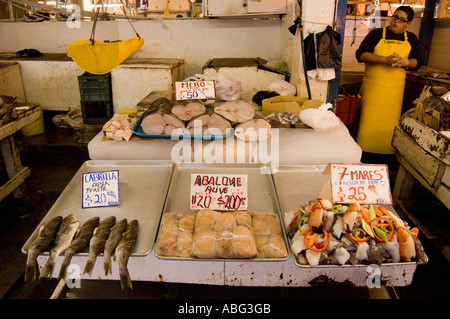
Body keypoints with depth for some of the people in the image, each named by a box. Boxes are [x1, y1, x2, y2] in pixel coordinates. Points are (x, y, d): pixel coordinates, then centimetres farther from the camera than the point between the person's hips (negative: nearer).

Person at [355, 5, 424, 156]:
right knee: (368, 120, -3)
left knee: (391, 121, 5)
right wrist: (385, 60, -20)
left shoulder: (411, 39, 13)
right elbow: (361, 54, -9)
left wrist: (404, 62, -14)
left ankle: (388, 151, 17)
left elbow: (418, 61, 9)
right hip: (373, 85, -2)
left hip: (395, 88, 3)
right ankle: (362, 151, 8)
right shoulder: (376, 34, 3)